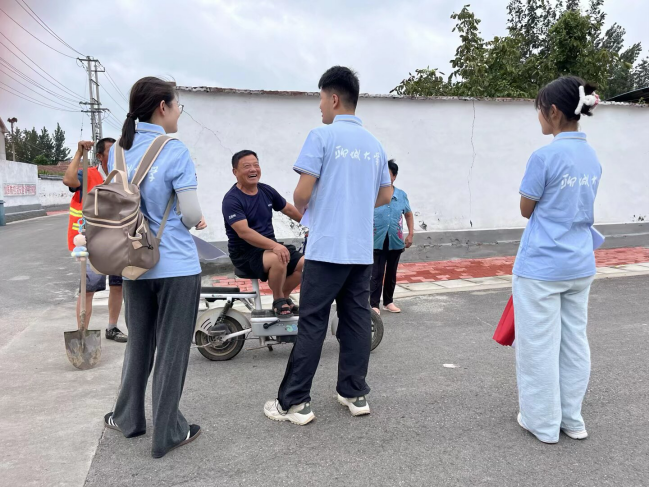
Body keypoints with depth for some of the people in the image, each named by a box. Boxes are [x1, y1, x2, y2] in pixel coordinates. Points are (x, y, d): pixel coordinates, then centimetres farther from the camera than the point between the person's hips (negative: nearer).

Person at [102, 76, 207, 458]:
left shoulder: (117, 151, 5)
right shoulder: (175, 151, -13)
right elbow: (191, 215, -14)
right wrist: (198, 220, 7)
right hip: (177, 267, -6)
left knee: (138, 345, 21)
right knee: (172, 350, 7)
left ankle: (129, 418, 36)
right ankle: (167, 434, 19)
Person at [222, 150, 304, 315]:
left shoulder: (266, 191, 5)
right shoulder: (232, 200, -15)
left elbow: (289, 210, 18)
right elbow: (244, 232, -27)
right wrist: (274, 245, -38)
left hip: (270, 247, 7)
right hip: (245, 253, -6)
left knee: (305, 263, -14)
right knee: (280, 259, -34)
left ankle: (284, 296, 11)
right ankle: (278, 300, -7)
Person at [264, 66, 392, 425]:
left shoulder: (322, 136, -7)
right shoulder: (374, 144, 11)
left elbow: (302, 194, -12)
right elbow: (385, 196, 17)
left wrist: (301, 210, 9)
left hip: (327, 248, -6)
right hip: (362, 249, 6)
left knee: (312, 324, -1)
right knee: (357, 320, 11)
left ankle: (294, 402, 7)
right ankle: (355, 393, 20)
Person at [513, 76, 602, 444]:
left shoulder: (545, 157, -16)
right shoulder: (593, 158, 7)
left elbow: (527, 210, -5)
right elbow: (583, 210, 15)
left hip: (541, 267, -7)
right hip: (581, 266, 8)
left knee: (540, 345, 5)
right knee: (575, 341, 16)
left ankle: (544, 423, 19)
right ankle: (572, 419, 29)